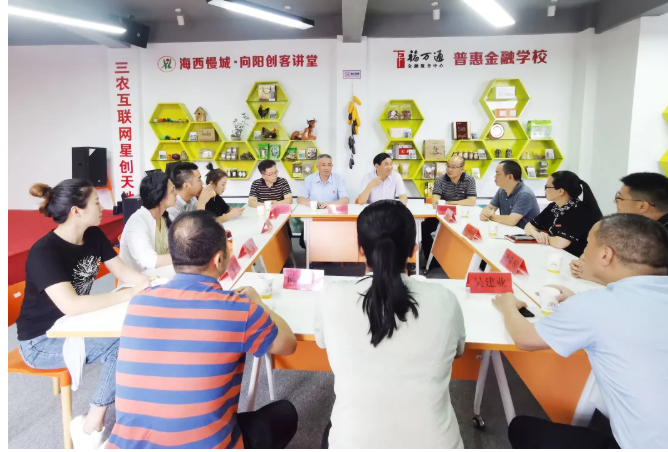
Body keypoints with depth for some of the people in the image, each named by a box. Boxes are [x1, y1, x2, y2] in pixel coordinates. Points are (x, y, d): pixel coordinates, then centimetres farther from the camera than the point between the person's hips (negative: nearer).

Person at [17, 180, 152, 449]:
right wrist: (131, 294, -35)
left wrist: (150, 284, -21)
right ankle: (91, 426, -6)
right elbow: (71, 305, -38)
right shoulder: (44, 252, -27)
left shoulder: (94, 236, -5)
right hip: (41, 340, -7)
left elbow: (122, 271, -1)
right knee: (121, 346, -25)